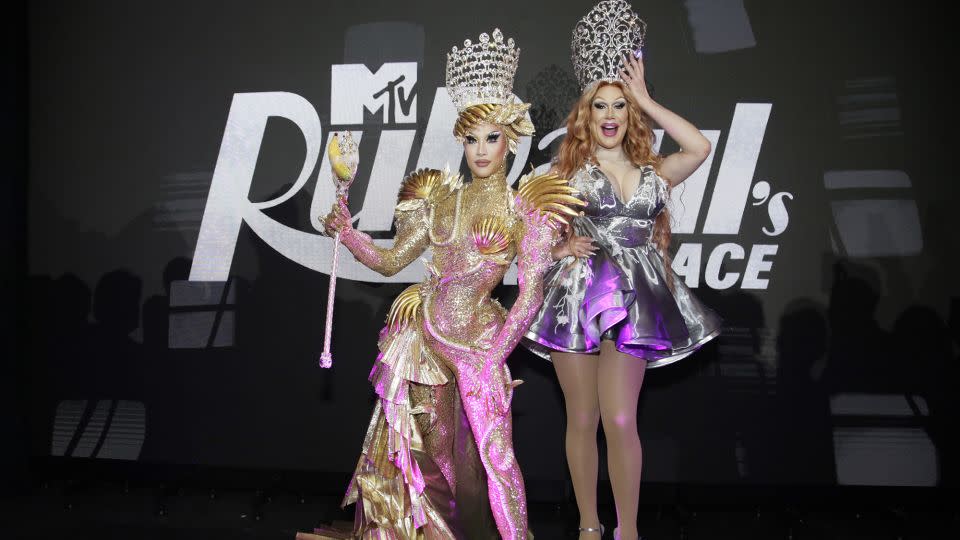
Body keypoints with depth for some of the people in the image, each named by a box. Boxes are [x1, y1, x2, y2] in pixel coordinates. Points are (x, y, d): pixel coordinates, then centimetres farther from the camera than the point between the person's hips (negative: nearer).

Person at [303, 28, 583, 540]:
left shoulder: (525, 208, -5)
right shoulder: (440, 196, 7)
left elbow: (531, 294, -9)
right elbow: (391, 260, 9)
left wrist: (492, 359, -13)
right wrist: (346, 232, -6)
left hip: (479, 341, -4)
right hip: (423, 333, 4)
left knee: (494, 451, -6)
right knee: (427, 448, 12)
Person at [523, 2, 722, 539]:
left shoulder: (651, 173, 11)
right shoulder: (568, 171, 7)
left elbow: (700, 146, -5)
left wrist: (646, 100, 0)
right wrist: (561, 250, -12)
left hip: (634, 304, 1)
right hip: (578, 297, 0)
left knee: (621, 422, -7)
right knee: (582, 420, 5)